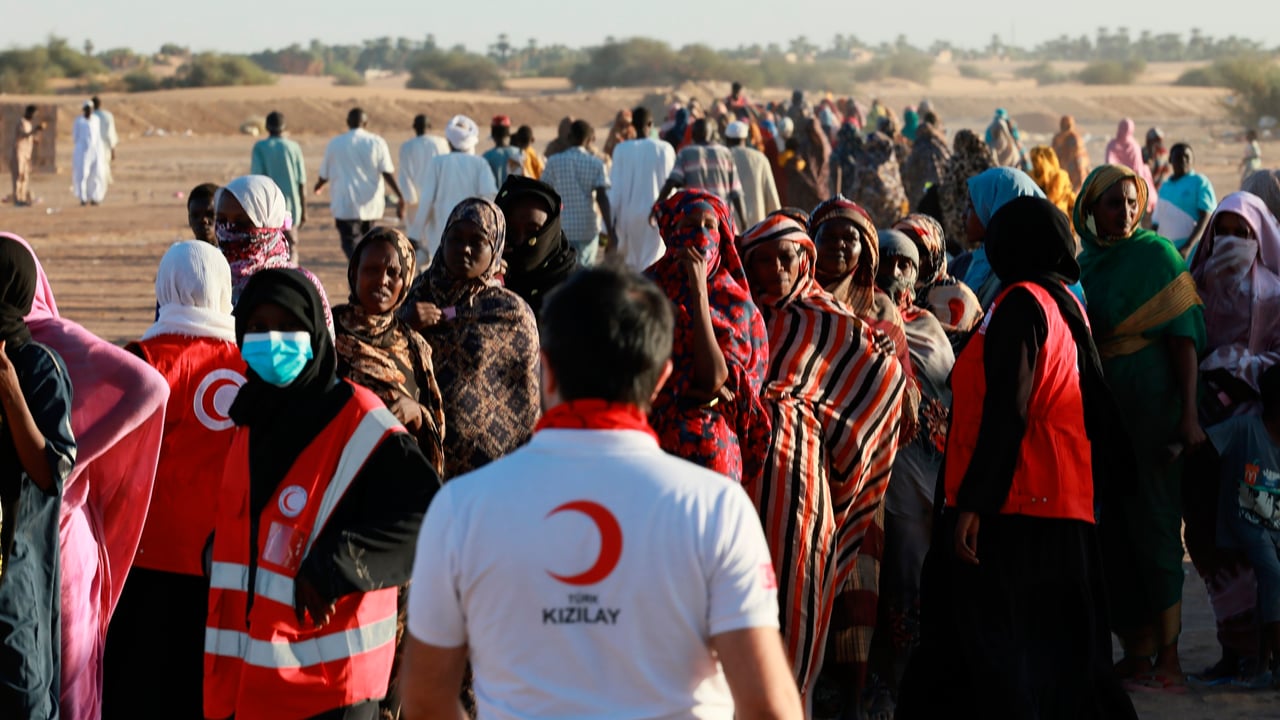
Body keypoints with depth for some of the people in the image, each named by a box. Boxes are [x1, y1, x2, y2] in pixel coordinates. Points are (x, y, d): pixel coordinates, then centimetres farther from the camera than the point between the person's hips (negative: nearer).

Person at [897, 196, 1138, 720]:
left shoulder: (1021, 303, -8)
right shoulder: (1068, 305, 17)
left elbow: (1005, 411, -17)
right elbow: (1097, 408, 20)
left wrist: (973, 502, -20)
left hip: (1015, 511, -9)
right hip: (1068, 505, 9)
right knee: (1061, 653, 13)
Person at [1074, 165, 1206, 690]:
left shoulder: (1157, 254, -5)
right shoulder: (1085, 264, 12)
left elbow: (1183, 336, -11)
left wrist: (1190, 413, -18)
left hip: (1149, 409, -6)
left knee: (1153, 527, -6)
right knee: (1112, 532, 6)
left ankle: (1167, 657, -3)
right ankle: (1136, 651, 13)